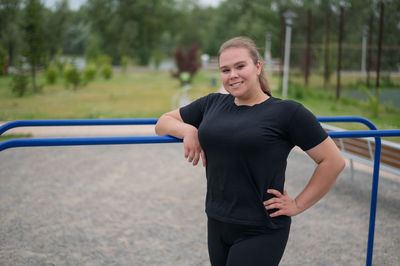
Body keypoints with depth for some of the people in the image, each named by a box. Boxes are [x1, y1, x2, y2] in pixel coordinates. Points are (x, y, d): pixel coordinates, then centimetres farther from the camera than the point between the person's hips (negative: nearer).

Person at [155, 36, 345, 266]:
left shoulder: (287, 112, -9)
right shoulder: (212, 104, 6)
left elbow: (333, 161, -7)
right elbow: (163, 122, 15)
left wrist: (298, 205, -7)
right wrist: (187, 130, -6)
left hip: (260, 233, -6)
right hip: (217, 226, 6)